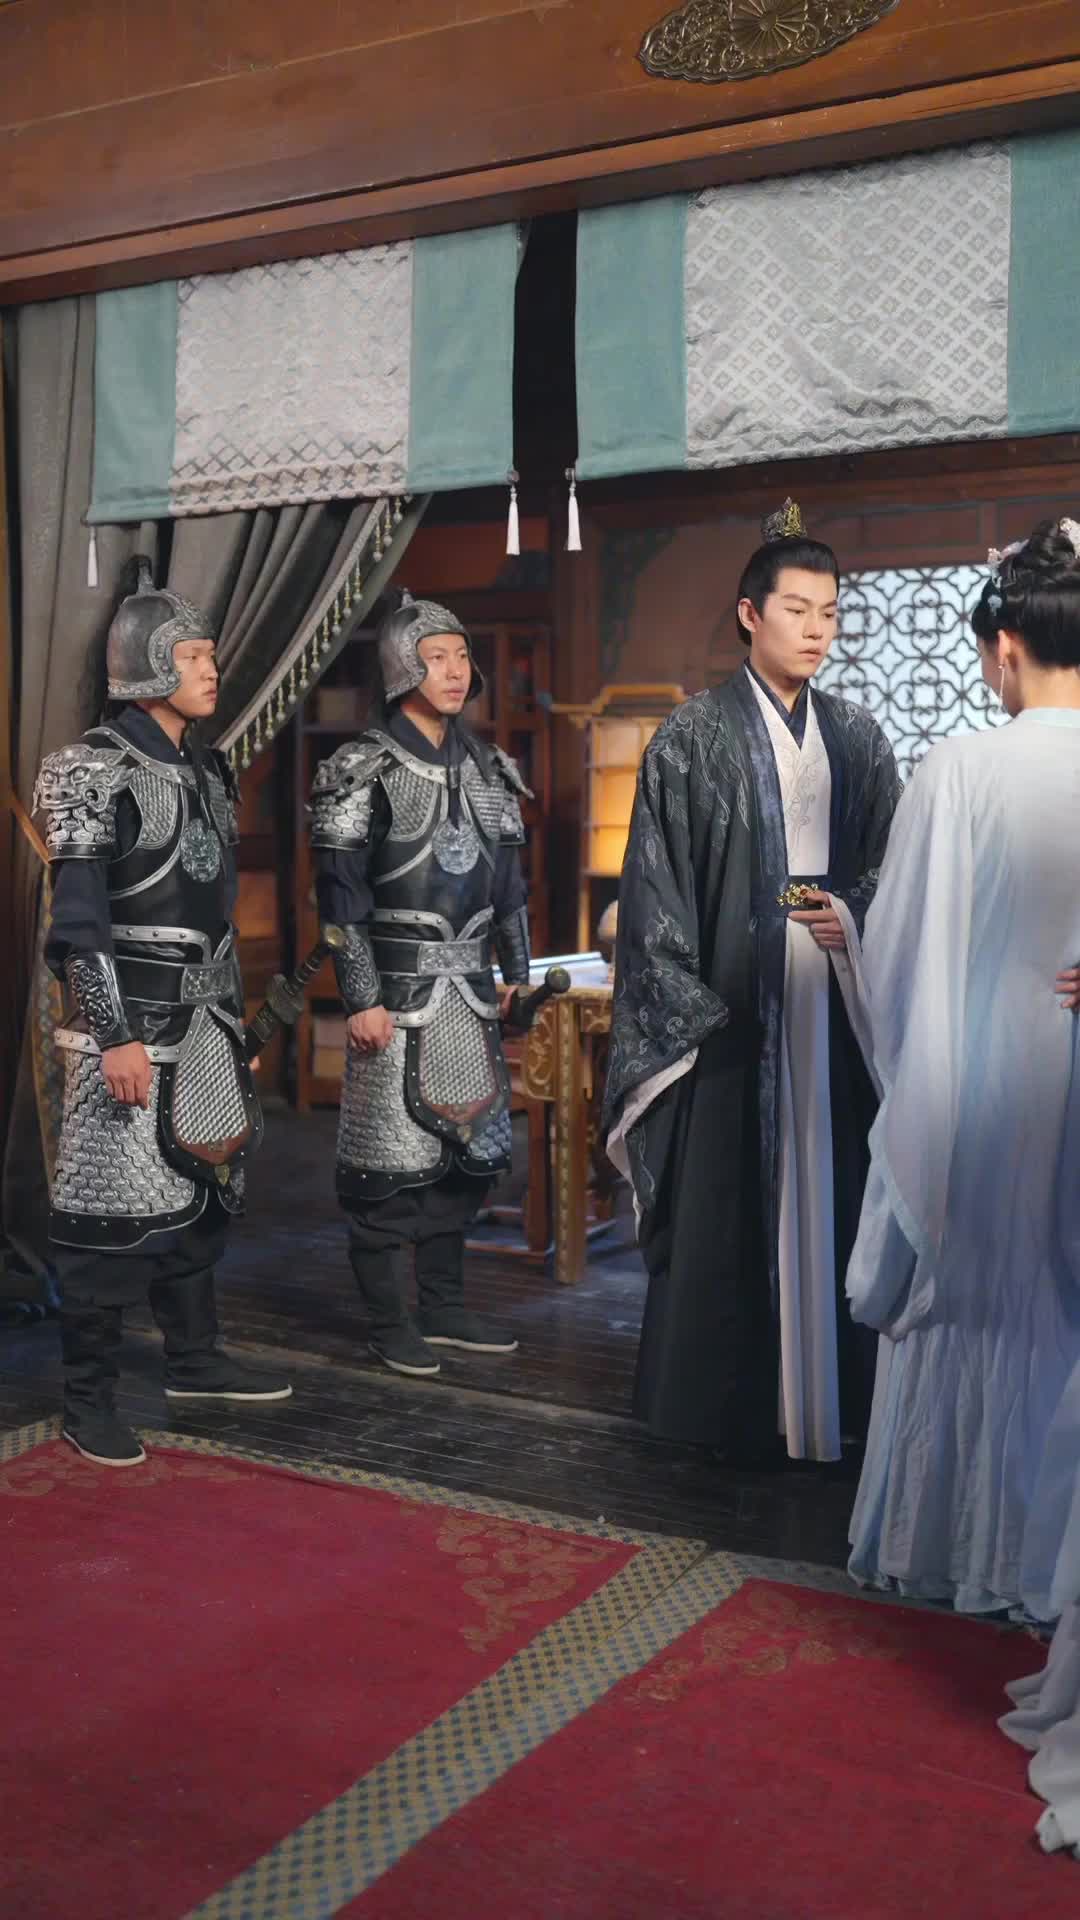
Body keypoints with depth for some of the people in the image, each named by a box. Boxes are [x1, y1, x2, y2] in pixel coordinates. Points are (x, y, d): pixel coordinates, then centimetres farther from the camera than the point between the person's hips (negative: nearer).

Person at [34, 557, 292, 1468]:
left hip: (204, 1017, 8)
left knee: (201, 1191, 14)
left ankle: (194, 1359, 29)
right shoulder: (91, 771, -10)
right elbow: (79, 919, -15)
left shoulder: (206, 769, 13)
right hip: (131, 1018, -8)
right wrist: (115, 1035, -20)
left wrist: (236, 1013, 19)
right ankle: (88, 1399, 8)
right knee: (114, 1206, -4)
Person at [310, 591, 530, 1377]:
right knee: (393, 1154, -2)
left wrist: (517, 972, 14)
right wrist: (362, 999, -14)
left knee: (468, 1145, 10)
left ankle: (445, 1304, 24)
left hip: (469, 986, 6)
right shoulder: (365, 771, -7)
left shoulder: (485, 765, 11)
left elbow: (509, 878, 16)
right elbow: (340, 897, -10)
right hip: (398, 986, -6)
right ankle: (389, 1321, 12)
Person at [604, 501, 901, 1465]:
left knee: (830, 1189, 7)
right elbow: (658, 883, -4)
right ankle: (723, 1398, 13)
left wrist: (853, 914, -6)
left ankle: (830, 1392, 19)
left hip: (832, 1002, 4)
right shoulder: (693, 737, -2)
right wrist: (688, 1009, -10)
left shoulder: (857, 738, 11)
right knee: (726, 1196, 0)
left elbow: (894, 863, 15)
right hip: (734, 1004, -4)